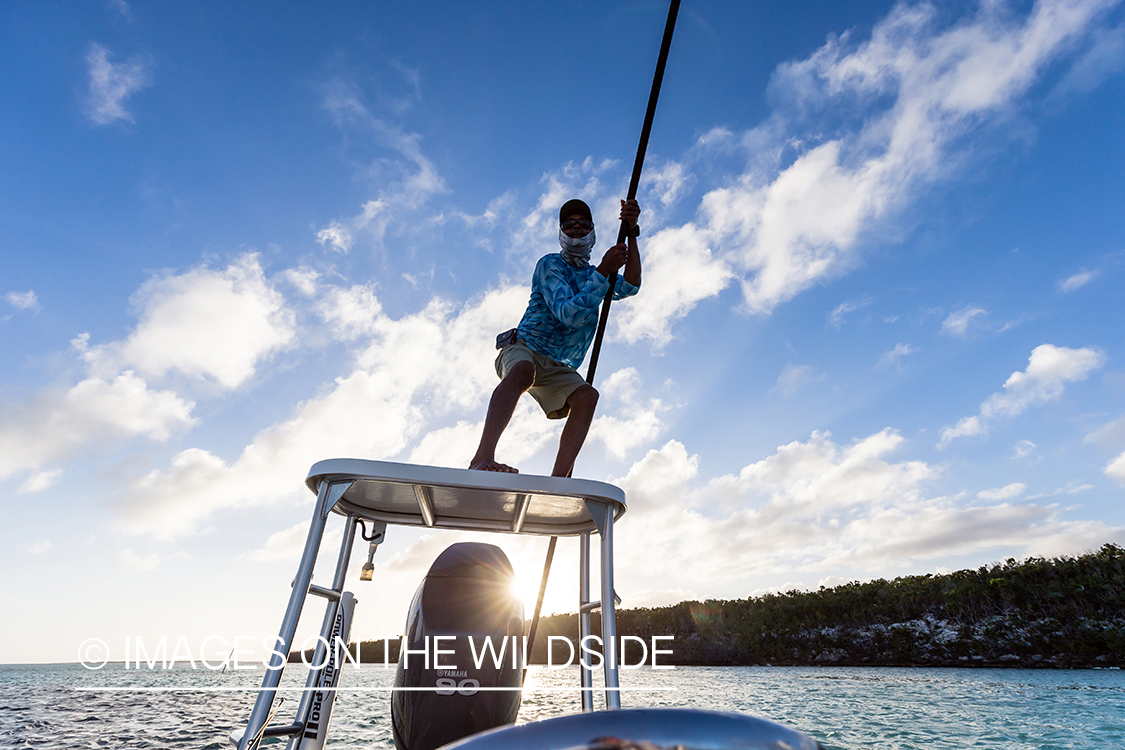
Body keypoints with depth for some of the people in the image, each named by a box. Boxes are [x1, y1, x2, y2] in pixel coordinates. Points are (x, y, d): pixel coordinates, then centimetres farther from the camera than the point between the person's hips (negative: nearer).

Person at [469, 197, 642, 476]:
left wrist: (631, 233, -11)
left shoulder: (595, 275, 19)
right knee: (523, 371, -39)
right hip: (523, 348, -5)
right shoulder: (550, 264, -1)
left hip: (558, 368, 5)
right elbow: (568, 315, -17)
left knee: (587, 395, -25)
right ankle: (482, 458, -52)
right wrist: (603, 272, -18)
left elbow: (630, 287, -3)